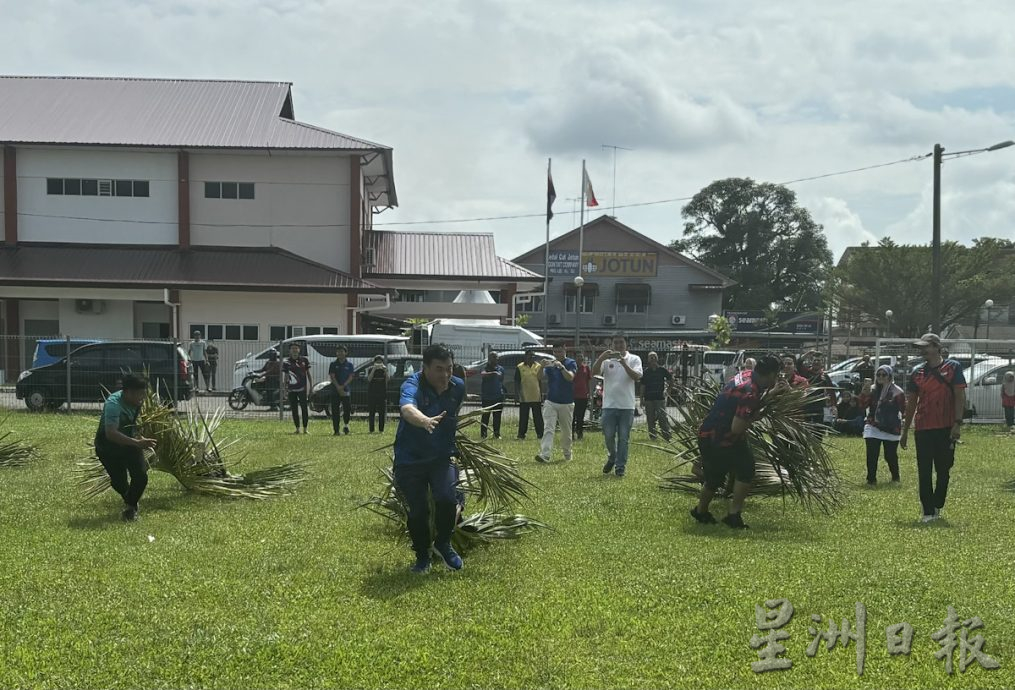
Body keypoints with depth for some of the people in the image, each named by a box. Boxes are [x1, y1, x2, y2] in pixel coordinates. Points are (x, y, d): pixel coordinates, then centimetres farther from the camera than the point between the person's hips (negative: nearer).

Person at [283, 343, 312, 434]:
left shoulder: (304, 360, 5)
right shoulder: (287, 362, 6)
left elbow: (308, 373, 9)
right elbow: (286, 376, 10)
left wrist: (311, 384, 4)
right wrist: (285, 387, 2)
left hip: (302, 388, -1)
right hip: (291, 389, 1)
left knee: (304, 408, -3)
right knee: (294, 409, 5)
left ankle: (305, 429, 1)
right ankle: (297, 428, 11)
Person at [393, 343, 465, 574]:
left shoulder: (458, 387, -3)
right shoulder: (413, 385, -22)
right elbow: (407, 409, -46)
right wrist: (425, 421, -67)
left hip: (442, 456, 3)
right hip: (410, 459, -3)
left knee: (448, 499, -19)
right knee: (418, 511, -4)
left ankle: (443, 544, 9)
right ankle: (422, 556, 22)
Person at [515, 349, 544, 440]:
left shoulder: (538, 367, 6)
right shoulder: (520, 367, -2)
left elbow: (541, 381, 12)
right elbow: (516, 382, 0)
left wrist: (541, 394, 9)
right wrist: (519, 394, -8)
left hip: (536, 397, 2)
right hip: (524, 397, -2)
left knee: (538, 417, 5)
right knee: (523, 418, 4)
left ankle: (540, 434, 11)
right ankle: (521, 435, 11)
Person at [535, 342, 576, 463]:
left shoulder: (571, 363, -2)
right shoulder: (550, 363, 6)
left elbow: (570, 377, -19)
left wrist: (561, 367, -35)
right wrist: (542, 366, -27)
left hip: (566, 403, -1)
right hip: (550, 402, 1)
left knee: (566, 431, 12)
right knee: (548, 429, -12)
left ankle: (567, 453, 29)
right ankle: (545, 455, -21)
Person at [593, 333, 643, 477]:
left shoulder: (634, 359, 3)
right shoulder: (607, 359, 5)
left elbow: (636, 376, -13)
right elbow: (594, 372, -8)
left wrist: (623, 363, -23)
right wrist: (601, 357, -23)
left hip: (627, 405, -1)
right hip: (609, 404, 1)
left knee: (623, 438, 2)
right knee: (608, 435, 4)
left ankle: (621, 466, 10)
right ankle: (612, 458, 29)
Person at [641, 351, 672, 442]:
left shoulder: (662, 370, 3)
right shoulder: (646, 371, 6)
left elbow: (671, 379, 14)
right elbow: (643, 386, 7)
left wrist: (667, 390, 5)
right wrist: (642, 399, 2)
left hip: (660, 398, -2)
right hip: (648, 399, 2)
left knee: (663, 418, -9)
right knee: (651, 420, 6)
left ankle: (667, 436, -7)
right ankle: (652, 437, 13)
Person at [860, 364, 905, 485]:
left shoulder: (897, 392, -5)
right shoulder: (873, 390, 7)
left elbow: (904, 410, -3)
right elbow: (864, 405, -1)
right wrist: (864, 392, -14)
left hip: (891, 429, -3)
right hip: (874, 428, 3)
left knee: (890, 455, 6)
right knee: (872, 454, -5)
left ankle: (895, 477, 30)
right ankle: (871, 479, 4)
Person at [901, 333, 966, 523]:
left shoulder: (953, 367, 0)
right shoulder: (917, 372, 9)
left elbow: (960, 397, -5)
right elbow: (911, 403, 13)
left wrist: (958, 423, -16)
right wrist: (905, 432, 12)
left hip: (946, 429, -3)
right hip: (922, 429, 3)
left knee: (943, 471, 7)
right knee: (924, 473, 0)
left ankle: (937, 506, 23)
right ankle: (929, 512, 3)